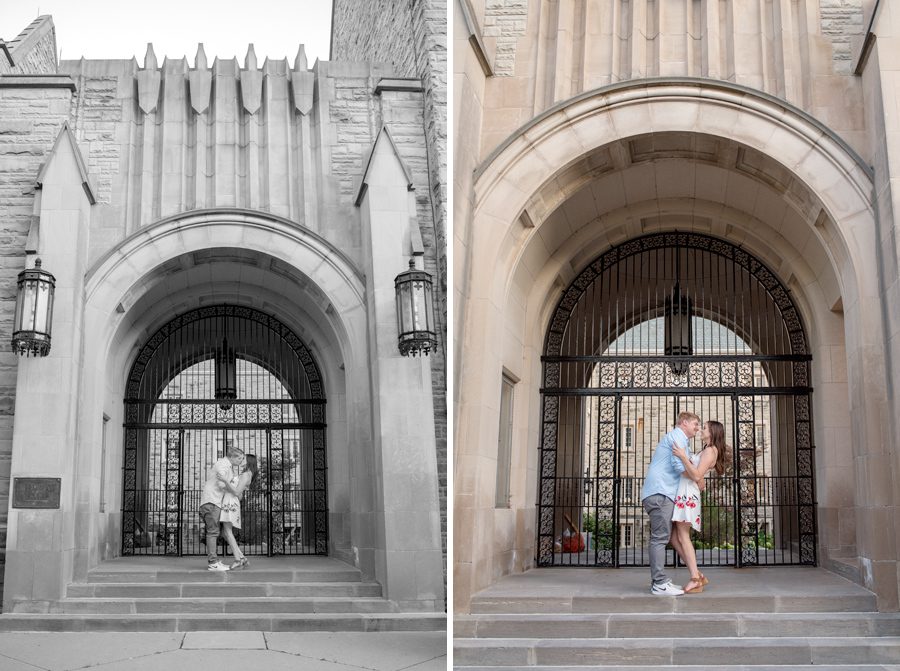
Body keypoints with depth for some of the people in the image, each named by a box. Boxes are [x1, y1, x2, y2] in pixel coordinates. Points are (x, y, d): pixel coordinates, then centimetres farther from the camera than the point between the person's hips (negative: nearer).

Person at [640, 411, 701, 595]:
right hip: (660, 492, -11)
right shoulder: (678, 436, -4)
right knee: (660, 537, -12)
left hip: (657, 494, 11)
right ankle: (659, 584, -15)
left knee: (660, 538, 11)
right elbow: (679, 465, -15)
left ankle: (658, 581, 12)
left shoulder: (672, 438, 29)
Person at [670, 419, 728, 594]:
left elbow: (697, 476, -16)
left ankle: (695, 581, -12)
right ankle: (698, 576, 8)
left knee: (682, 536, -11)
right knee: (674, 538, 6)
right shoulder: (706, 451, 24)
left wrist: (683, 457, -20)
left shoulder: (710, 451, -5)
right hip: (681, 493, 9)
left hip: (688, 494, -9)